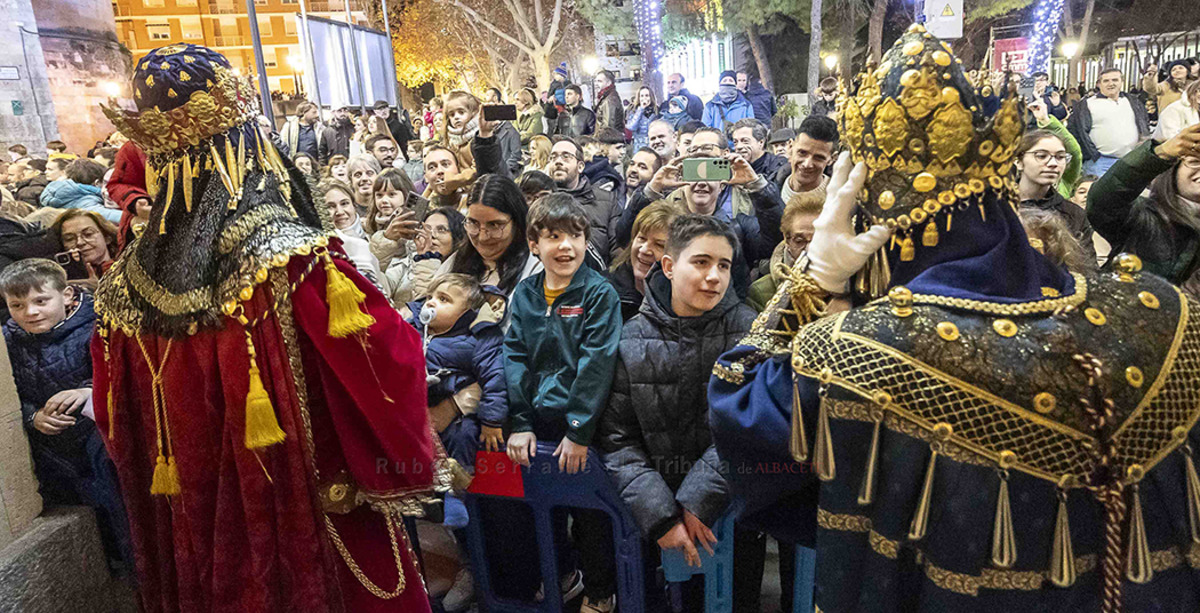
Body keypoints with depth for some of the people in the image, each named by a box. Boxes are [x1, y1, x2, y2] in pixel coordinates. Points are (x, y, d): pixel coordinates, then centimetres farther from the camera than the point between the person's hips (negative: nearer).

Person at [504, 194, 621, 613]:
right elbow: (515, 358, 1)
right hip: (537, 422, 4)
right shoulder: (524, 295, 3)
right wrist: (519, 423, -6)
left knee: (590, 513, 9)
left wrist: (579, 432, -18)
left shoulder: (600, 294, -11)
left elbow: (597, 365, -16)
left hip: (583, 426, -4)